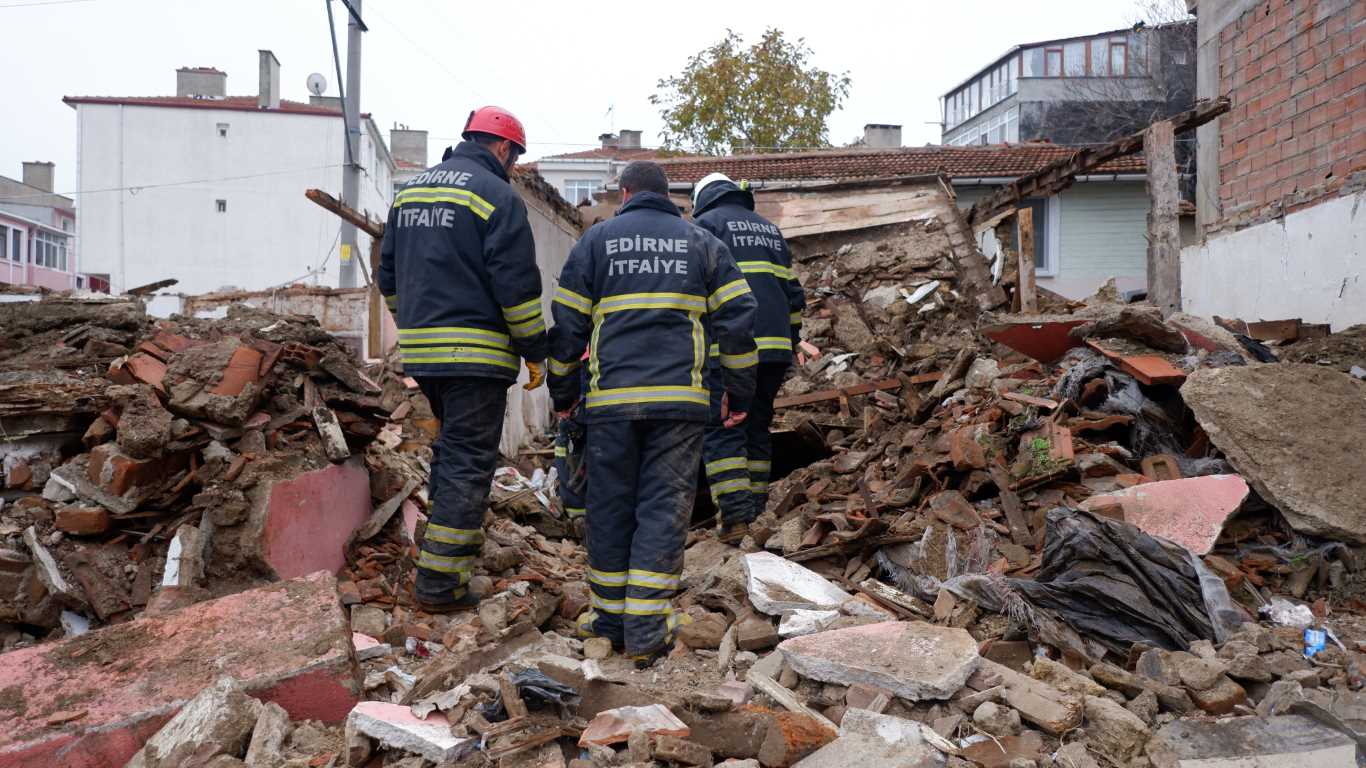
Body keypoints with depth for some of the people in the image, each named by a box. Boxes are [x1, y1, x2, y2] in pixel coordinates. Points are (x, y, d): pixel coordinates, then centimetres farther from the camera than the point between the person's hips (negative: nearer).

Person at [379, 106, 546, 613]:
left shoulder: (409, 190, 16)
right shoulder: (497, 196, -8)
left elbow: (389, 274, 20)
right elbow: (517, 285, -12)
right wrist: (536, 352, -4)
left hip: (420, 350, 8)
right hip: (476, 352, -7)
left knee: (450, 450, 22)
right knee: (468, 462, -2)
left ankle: (451, 557, 29)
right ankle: (439, 584, 0)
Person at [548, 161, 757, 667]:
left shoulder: (597, 239, 11)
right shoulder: (702, 242, 14)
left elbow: (568, 323, 8)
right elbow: (737, 318, 7)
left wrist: (562, 391, 19)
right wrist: (739, 392, 13)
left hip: (612, 399, 0)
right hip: (680, 398, 0)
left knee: (610, 504, 10)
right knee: (665, 506, 2)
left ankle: (611, 616, 18)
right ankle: (646, 631, 1)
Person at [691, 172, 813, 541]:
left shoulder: (706, 224, 4)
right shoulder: (769, 228, 24)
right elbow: (792, 292, 21)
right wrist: (791, 341, 25)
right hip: (774, 345, 6)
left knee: (722, 429, -5)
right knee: (757, 427, 13)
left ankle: (736, 515, -13)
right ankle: (755, 512, 15)